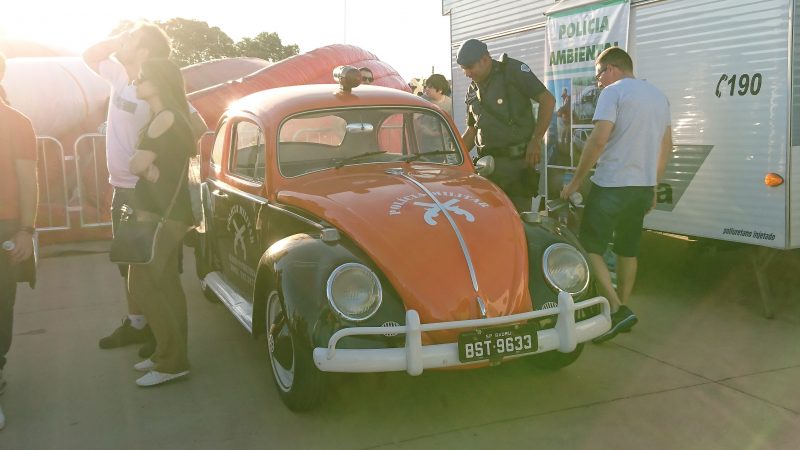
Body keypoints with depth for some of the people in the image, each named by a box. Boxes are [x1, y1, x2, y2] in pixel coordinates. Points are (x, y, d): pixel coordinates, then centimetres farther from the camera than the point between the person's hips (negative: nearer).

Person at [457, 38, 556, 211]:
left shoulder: (513, 70, -3)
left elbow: (548, 100, -7)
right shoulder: (472, 91, 16)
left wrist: (536, 141, -12)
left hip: (517, 161, -6)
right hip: (487, 163, 6)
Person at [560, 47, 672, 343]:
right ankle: (622, 310, 23)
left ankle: (617, 310, -12)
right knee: (628, 250, 17)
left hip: (612, 185, -8)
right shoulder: (658, 96, 16)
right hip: (644, 186, 8)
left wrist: (575, 182, -12)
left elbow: (598, 140, -19)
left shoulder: (613, 92, -9)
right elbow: (666, 146, 19)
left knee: (590, 248, -2)